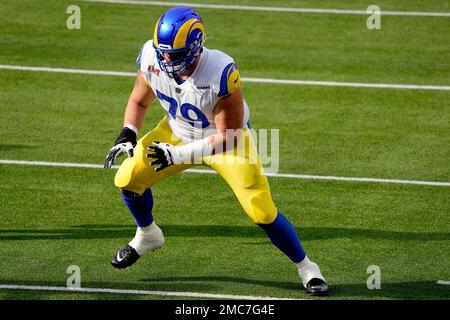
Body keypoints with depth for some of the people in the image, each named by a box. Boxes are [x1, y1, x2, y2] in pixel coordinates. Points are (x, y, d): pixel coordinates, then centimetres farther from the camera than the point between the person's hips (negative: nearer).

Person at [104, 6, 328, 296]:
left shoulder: (221, 74, -38)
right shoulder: (152, 59, -23)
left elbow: (228, 138, -30)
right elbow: (139, 101, -1)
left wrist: (178, 155, -36)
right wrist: (128, 135, -19)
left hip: (228, 139, -5)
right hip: (177, 131, 5)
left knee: (262, 212, -13)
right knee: (128, 179, -5)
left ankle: (307, 268, 10)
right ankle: (147, 236, 27)